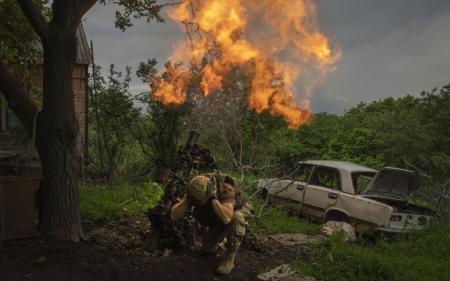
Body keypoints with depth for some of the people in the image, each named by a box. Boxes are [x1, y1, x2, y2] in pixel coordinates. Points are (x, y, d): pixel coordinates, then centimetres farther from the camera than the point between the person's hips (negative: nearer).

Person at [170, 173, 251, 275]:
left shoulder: (225, 188, -40)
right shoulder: (195, 191, -27)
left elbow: (227, 218, -54)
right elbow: (174, 216, -29)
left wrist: (214, 198, -55)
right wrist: (187, 199, -42)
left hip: (236, 212, -4)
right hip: (217, 221, 4)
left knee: (236, 218, -38)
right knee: (207, 249, -4)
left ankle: (229, 259, -22)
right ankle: (221, 238, 31)